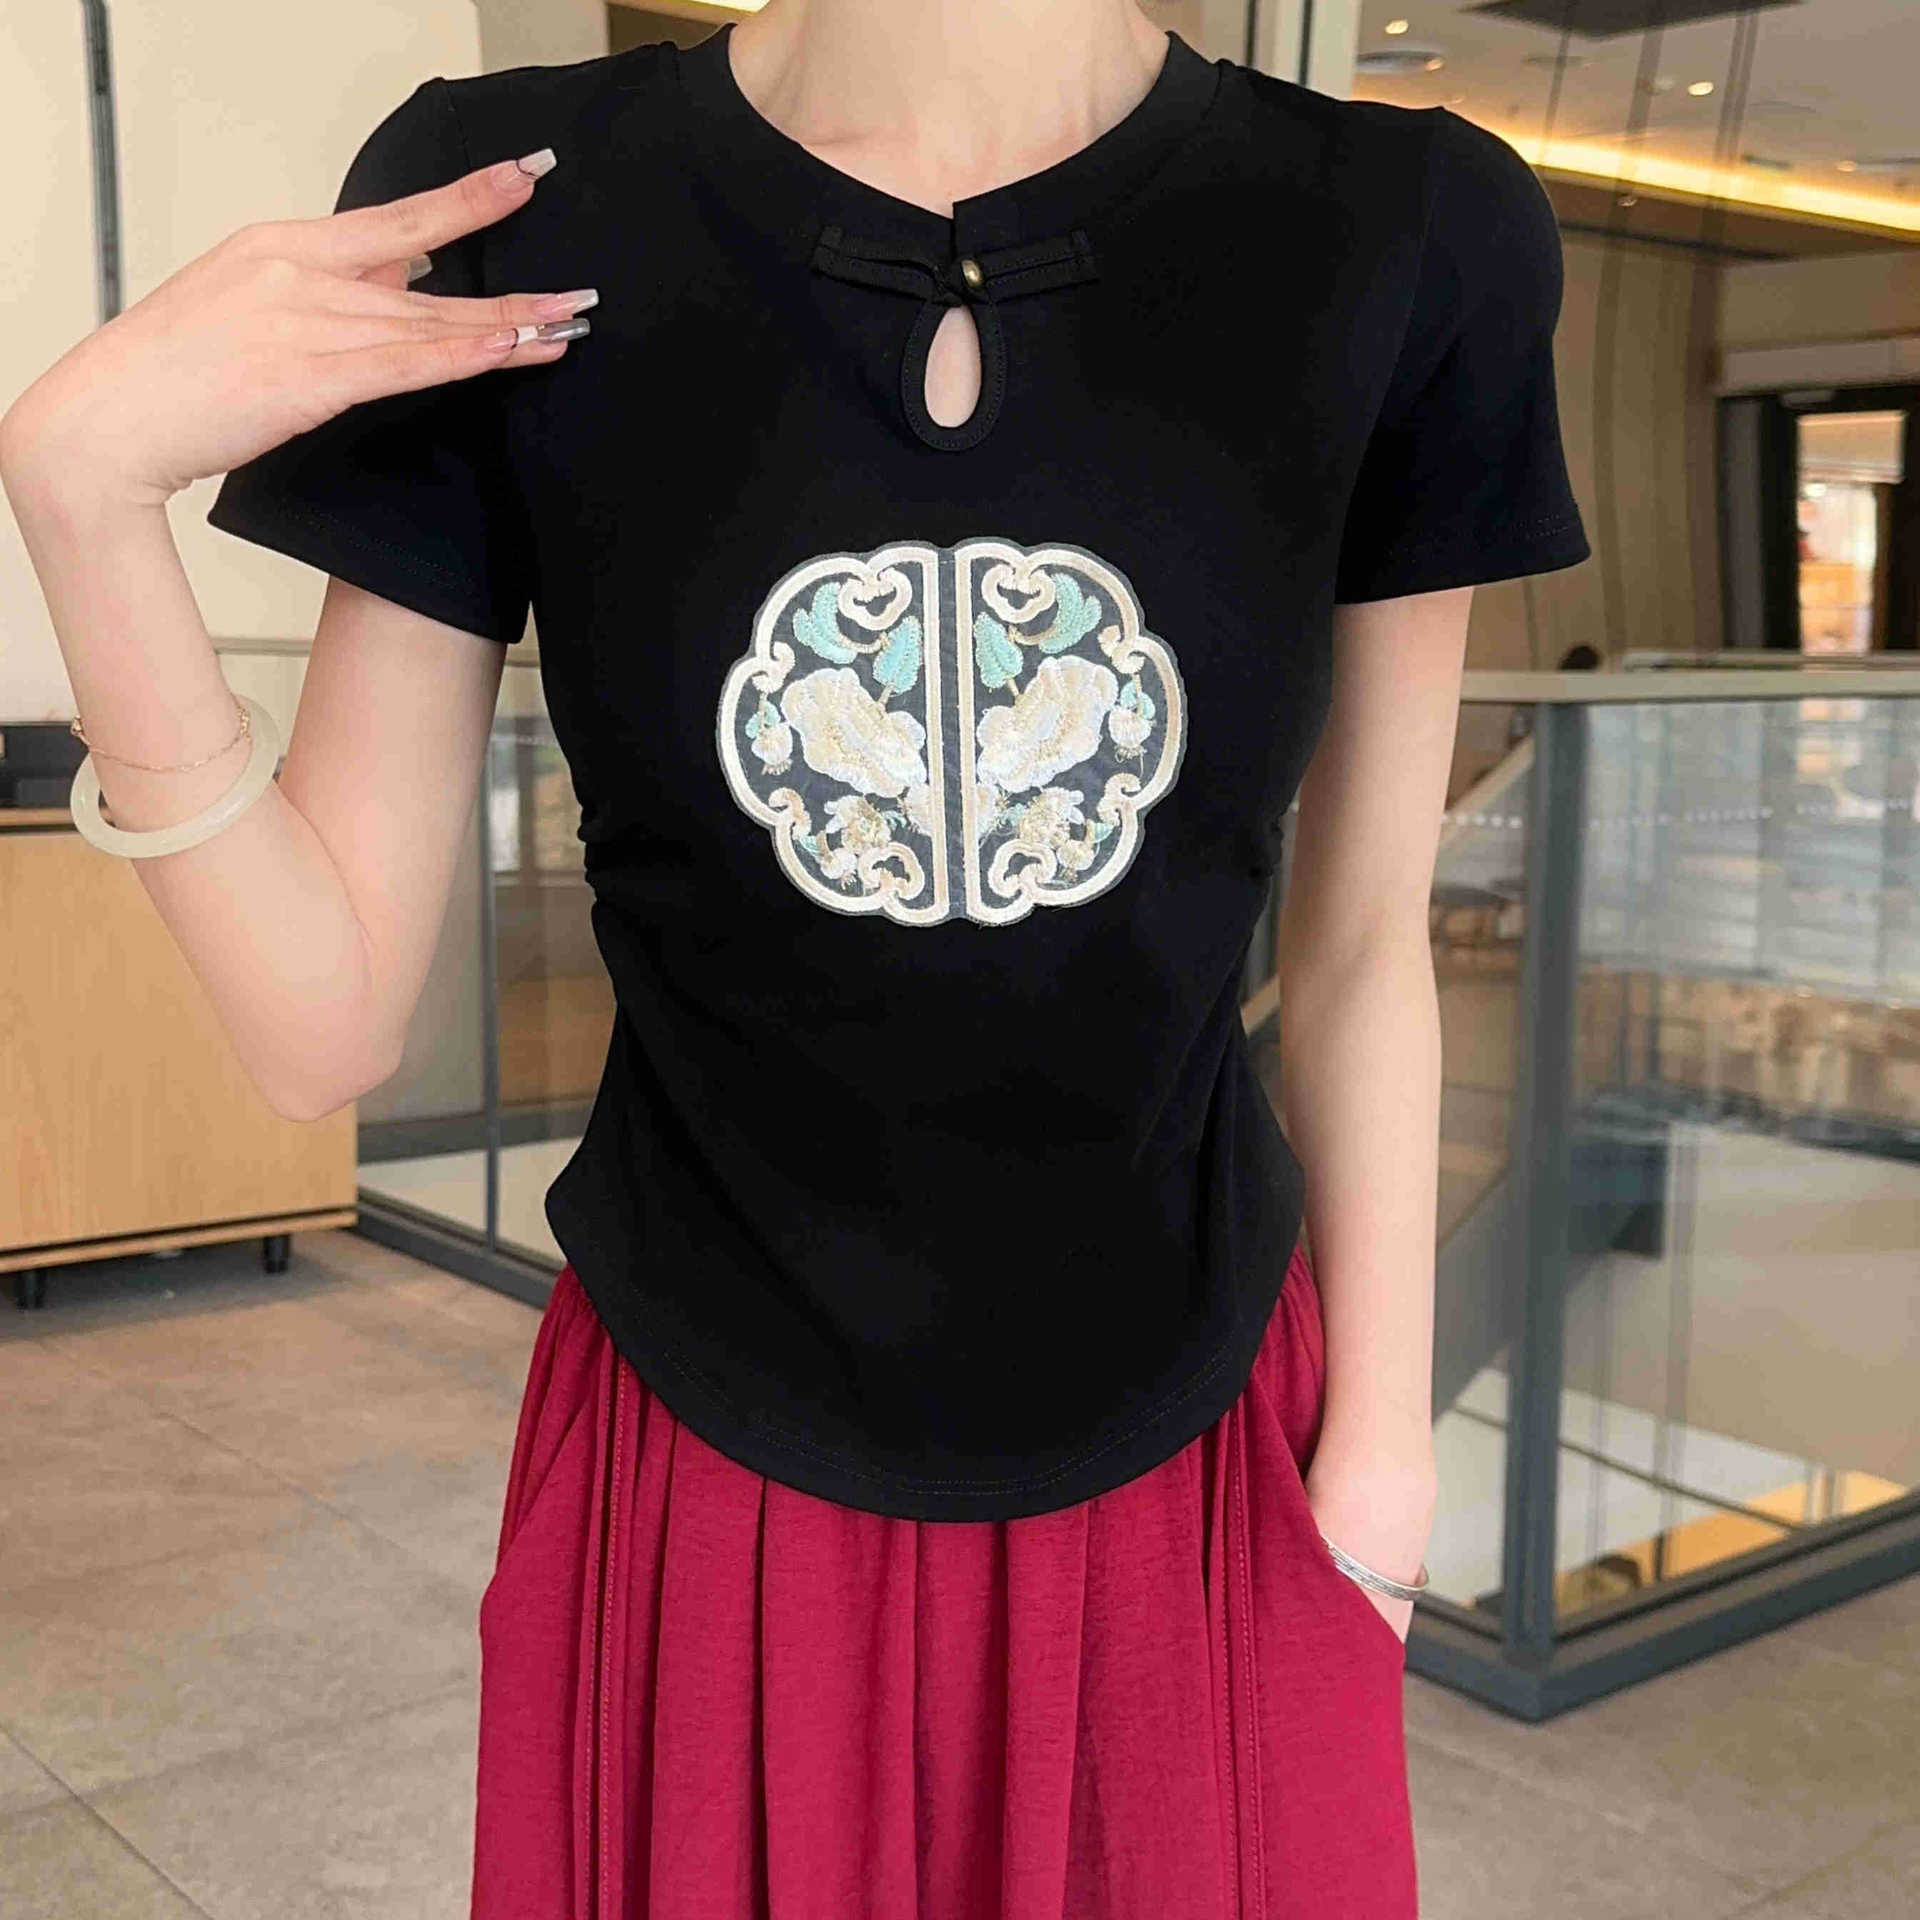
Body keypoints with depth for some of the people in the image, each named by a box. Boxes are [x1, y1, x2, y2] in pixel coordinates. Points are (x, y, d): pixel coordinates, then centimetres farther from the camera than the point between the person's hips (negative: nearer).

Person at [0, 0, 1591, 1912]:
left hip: (1197, 1490, 1)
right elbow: (322, 1021, -11)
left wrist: (1380, 1440, 2)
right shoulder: (503, 217, -12)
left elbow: (1359, 952, -1)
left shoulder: (1410, 241, -11)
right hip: (707, 1496, 0)